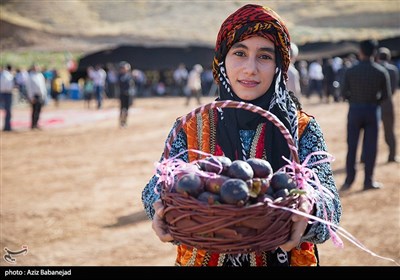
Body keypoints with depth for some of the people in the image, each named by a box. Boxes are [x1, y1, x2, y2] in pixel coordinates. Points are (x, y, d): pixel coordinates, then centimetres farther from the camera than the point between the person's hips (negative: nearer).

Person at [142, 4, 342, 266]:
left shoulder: (303, 130, -8)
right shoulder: (190, 130, -5)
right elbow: (158, 186, -11)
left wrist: (307, 212, -42)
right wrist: (161, 207, -35)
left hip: (282, 258, 0)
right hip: (203, 257, 1)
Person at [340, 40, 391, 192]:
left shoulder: (350, 71, -7)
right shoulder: (381, 72, -6)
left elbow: (344, 93, -4)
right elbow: (386, 95, -2)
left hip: (355, 110, 0)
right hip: (373, 110, 0)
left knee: (352, 146, 8)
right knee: (370, 147, 6)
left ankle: (349, 180, 8)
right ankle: (368, 181, 10)